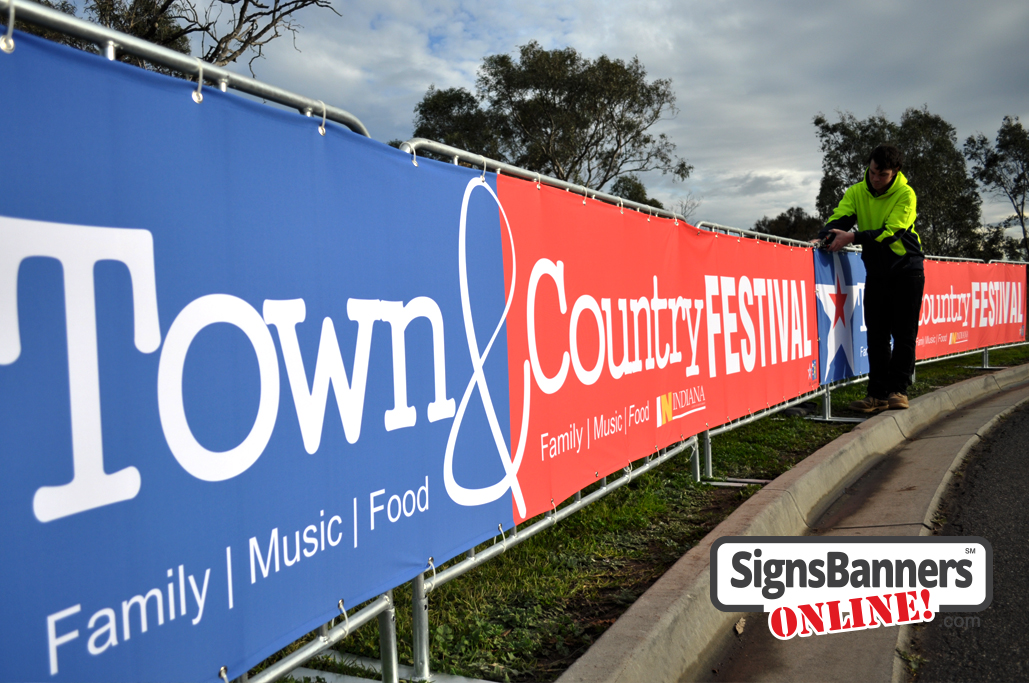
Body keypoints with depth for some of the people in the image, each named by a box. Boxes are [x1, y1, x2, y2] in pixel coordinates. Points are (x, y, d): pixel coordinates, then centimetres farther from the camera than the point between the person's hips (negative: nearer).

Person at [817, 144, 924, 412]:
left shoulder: (905, 194, -13)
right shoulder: (856, 193, -1)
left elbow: (890, 231, -25)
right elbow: (839, 218, -13)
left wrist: (853, 237, -37)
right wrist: (824, 238, -36)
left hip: (907, 271, -3)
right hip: (876, 272, 3)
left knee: (904, 334, -2)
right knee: (876, 336, 2)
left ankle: (898, 389, 5)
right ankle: (878, 393, 5)